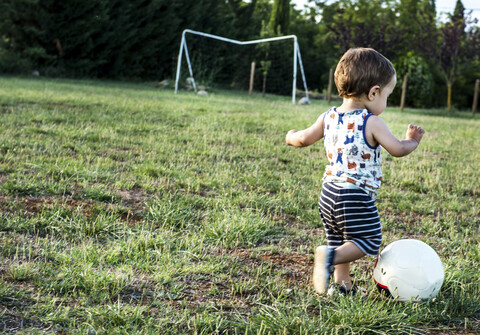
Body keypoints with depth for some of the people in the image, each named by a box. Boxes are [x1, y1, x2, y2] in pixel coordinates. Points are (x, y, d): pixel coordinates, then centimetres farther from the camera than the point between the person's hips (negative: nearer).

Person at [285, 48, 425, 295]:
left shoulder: (328, 118, 4)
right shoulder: (371, 123, -14)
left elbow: (304, 139, 12)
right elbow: (398, 149, -10)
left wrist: (291, 137, 34)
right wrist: (413, 140, 11)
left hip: (329, 191, 7)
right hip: (357, 197, -7)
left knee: (339, 239, 21)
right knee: (368, 241, 0)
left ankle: (341, 284, 21)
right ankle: (330, 256, -21)